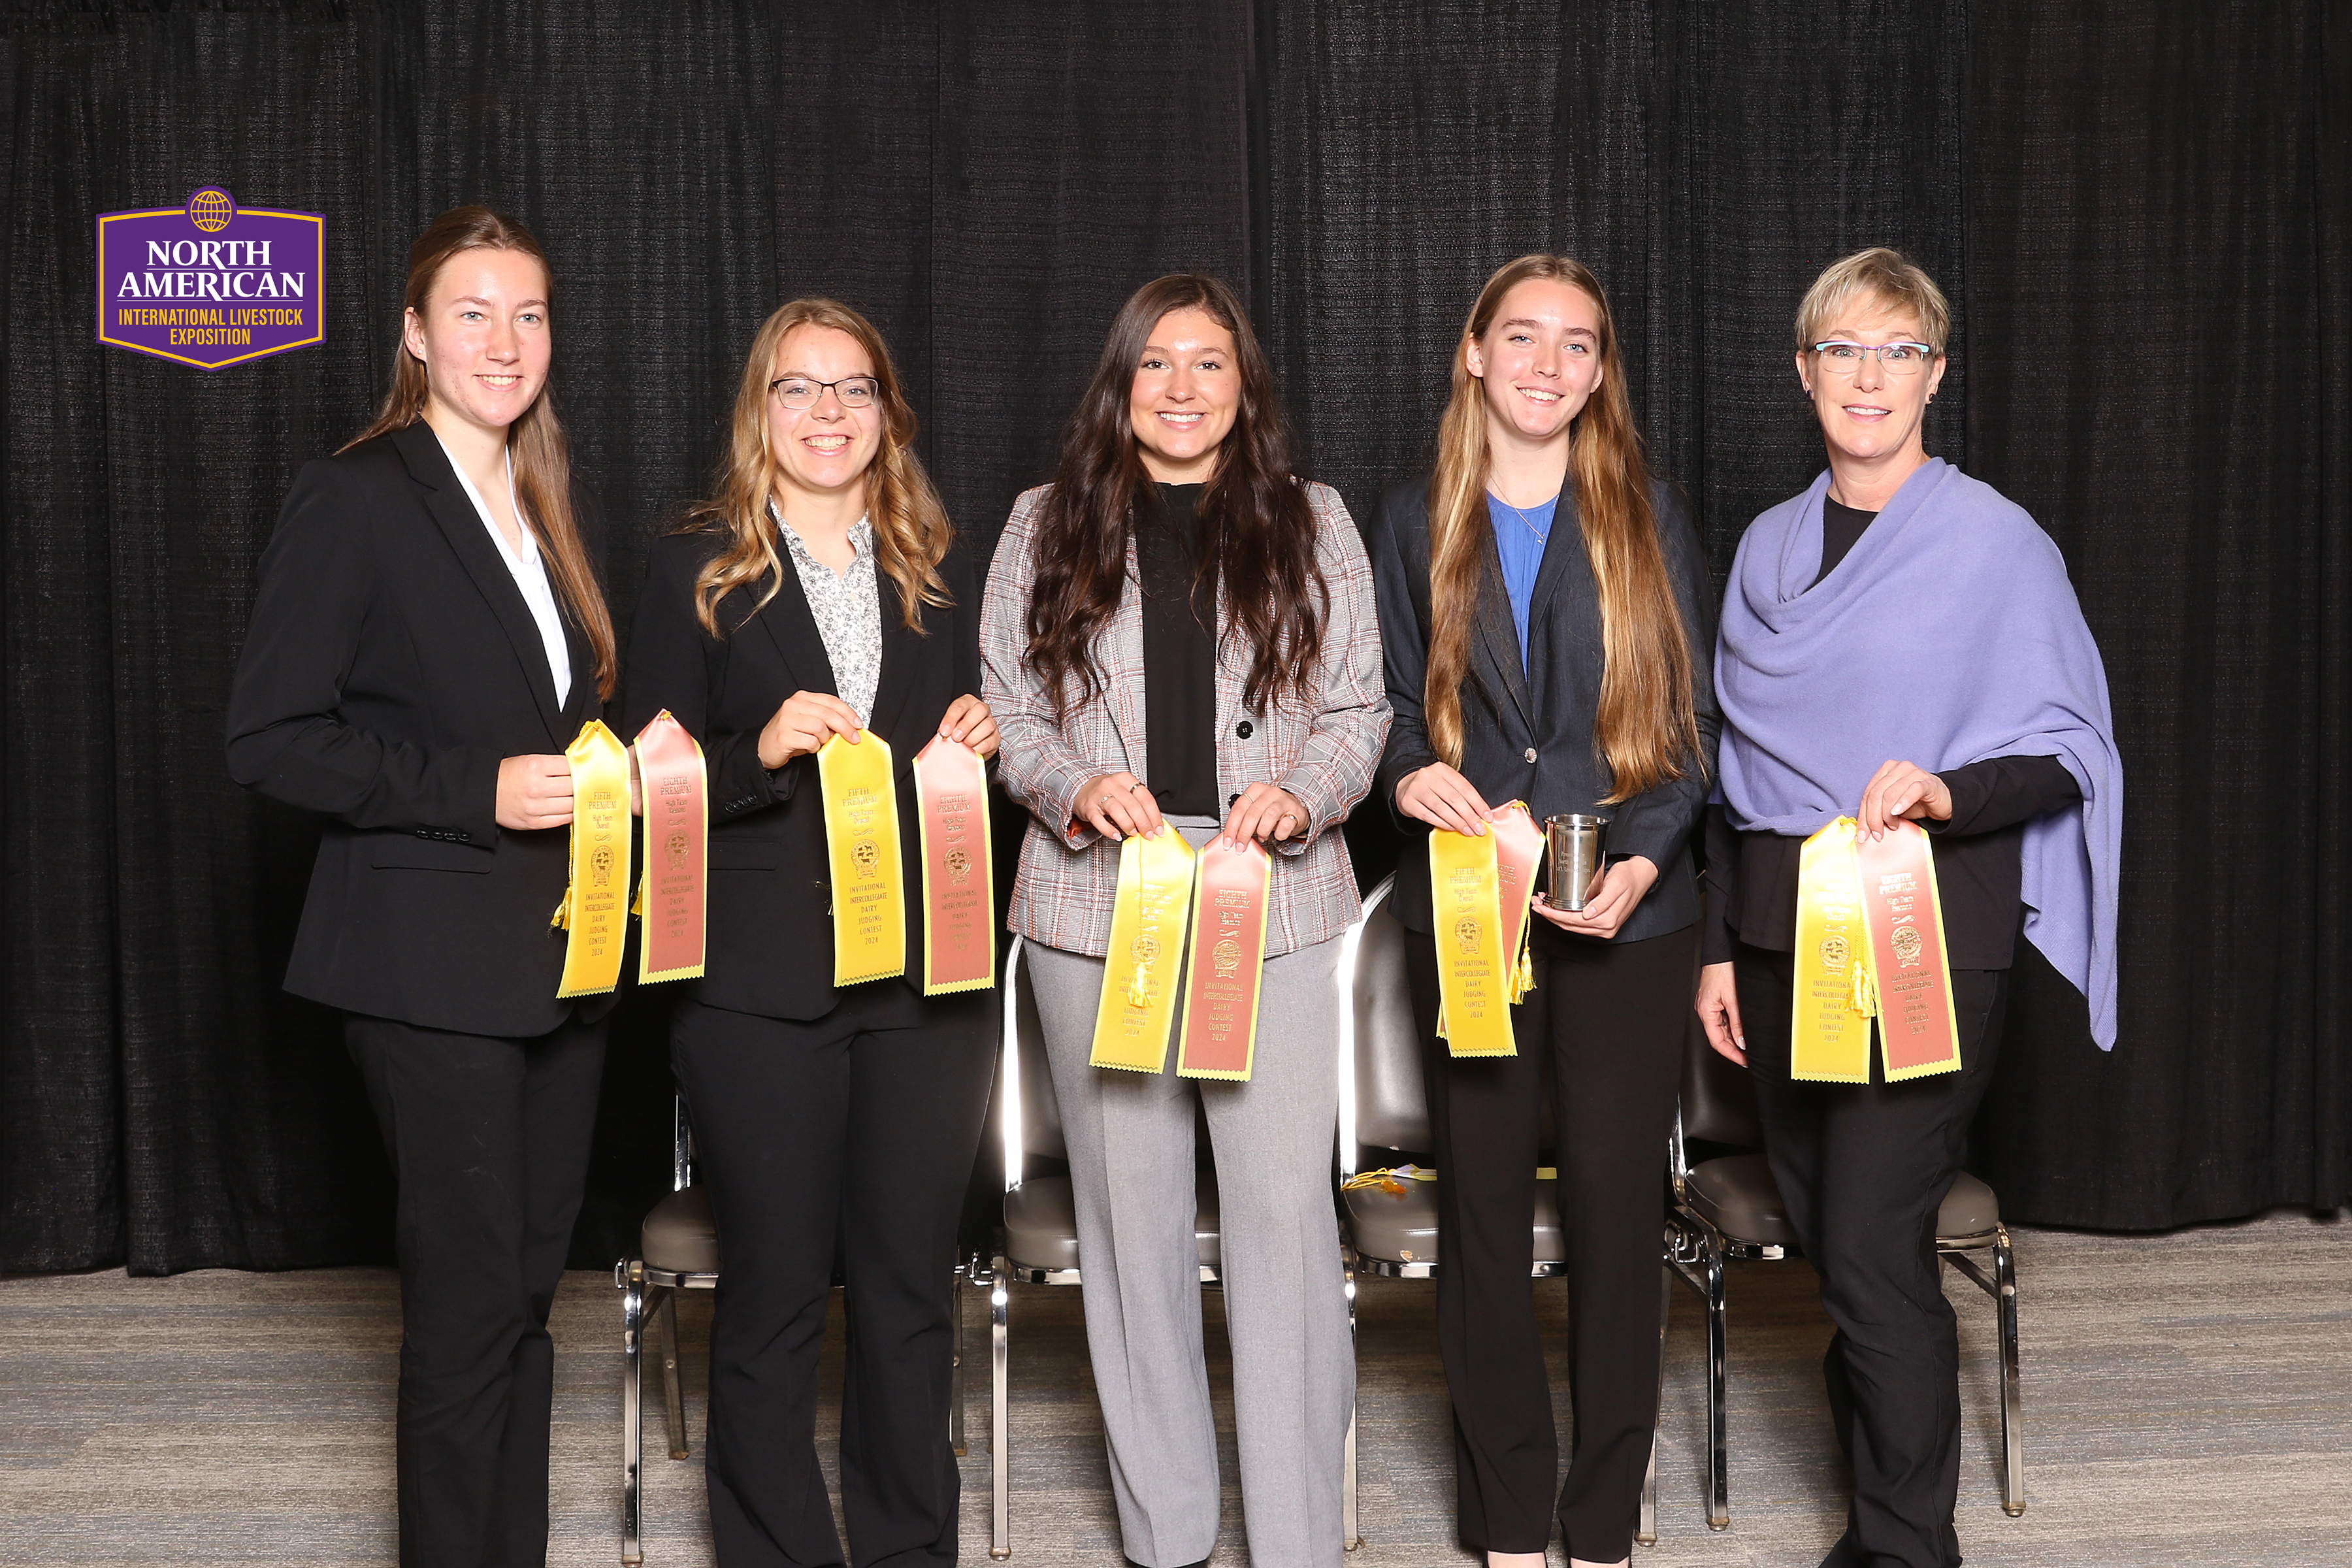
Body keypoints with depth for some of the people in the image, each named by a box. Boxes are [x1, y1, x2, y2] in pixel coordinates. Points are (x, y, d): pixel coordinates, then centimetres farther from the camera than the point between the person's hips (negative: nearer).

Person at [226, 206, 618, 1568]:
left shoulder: (561, 509, 14)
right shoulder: (356, 499, -8)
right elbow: (272, 740, -12)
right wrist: (477, 789, -19)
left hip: (563, 946, 7)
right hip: (434, 958, -7)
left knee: (529, 1283, 13)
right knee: (471, 1291, -3)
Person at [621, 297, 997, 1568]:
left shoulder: (941, 569, 14)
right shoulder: (697, 569, 3)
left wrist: (972, 746, -2)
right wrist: (764, 750, -18)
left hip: (926, 976, 3)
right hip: (763, 984, -3)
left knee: (912, 1283, 8)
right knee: (773, 1290, 3)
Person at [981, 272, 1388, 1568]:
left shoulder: (1310, 524, 9)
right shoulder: (1046, 527, 9)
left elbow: (1361, 706, 8)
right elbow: (1003, 705, 9)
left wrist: (1303, 794, -11)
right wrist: (1076, 787, -9)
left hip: (1275, 910, -1)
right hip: (1096, 910, 1)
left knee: (1285, 1209, -5)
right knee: (1128, 1211, 6)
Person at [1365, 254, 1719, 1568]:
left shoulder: (1648, 518, 4)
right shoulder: (1418, 524, 8)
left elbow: (1696, 715, 3)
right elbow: (1392, 704, 13)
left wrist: (1644, 863, -11)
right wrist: (1409, 774, -10)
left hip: (1629, 913, -1)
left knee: (1618, 1205, 2)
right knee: (1484, 1203, 5)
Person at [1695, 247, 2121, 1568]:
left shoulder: (1997, 542, -5)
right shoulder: (1771, 547, 11)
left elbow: (2071, 753, -5)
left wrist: (1949, 791, -24)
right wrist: (1720, 947, 13)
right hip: (1782, 925, 6)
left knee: (1872, 1241, -9)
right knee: (1822, 1225, 11)